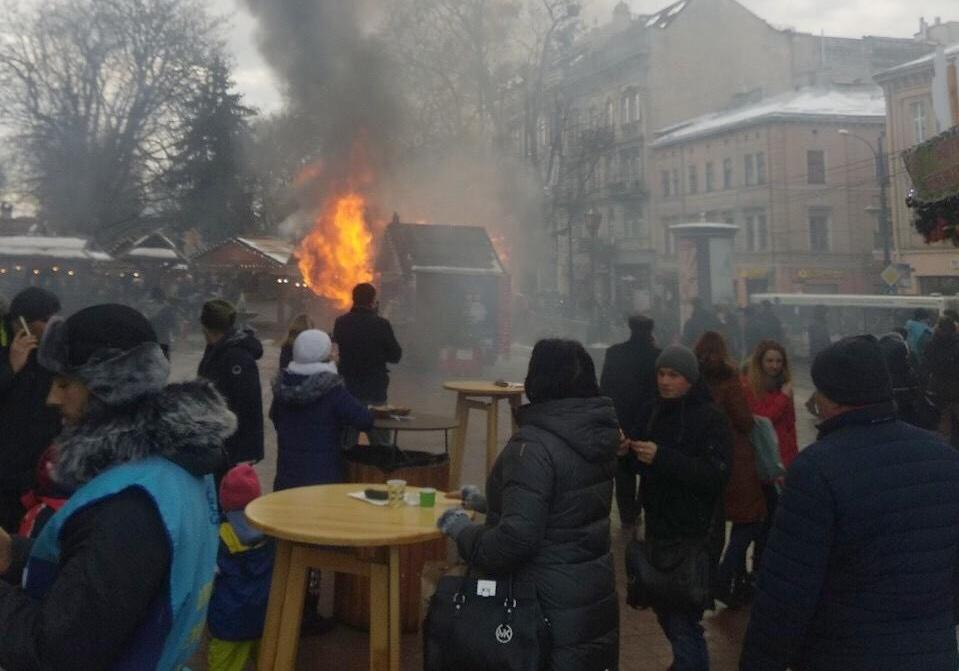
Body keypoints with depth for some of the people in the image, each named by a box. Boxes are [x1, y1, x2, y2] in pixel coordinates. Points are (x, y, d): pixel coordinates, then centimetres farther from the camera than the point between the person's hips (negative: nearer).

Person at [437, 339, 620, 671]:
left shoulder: (534, 444, -24)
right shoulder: (595, 433, 2)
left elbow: (517, 539, -27)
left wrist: (461, 529, -9)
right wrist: (489, 502, 20)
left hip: (552, 603, -8)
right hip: (596, 590, 8)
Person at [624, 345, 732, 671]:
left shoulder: (711, 418, -11)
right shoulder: (651, 412, 6)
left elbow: (716, 474, -21)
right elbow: (639, 464, 14)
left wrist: (662, 458, -29)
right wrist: (626, 452, -9)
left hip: (696, 532, -6)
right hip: (658, 526, 6)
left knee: (684, 616, -8)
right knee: (663, 605, 18)